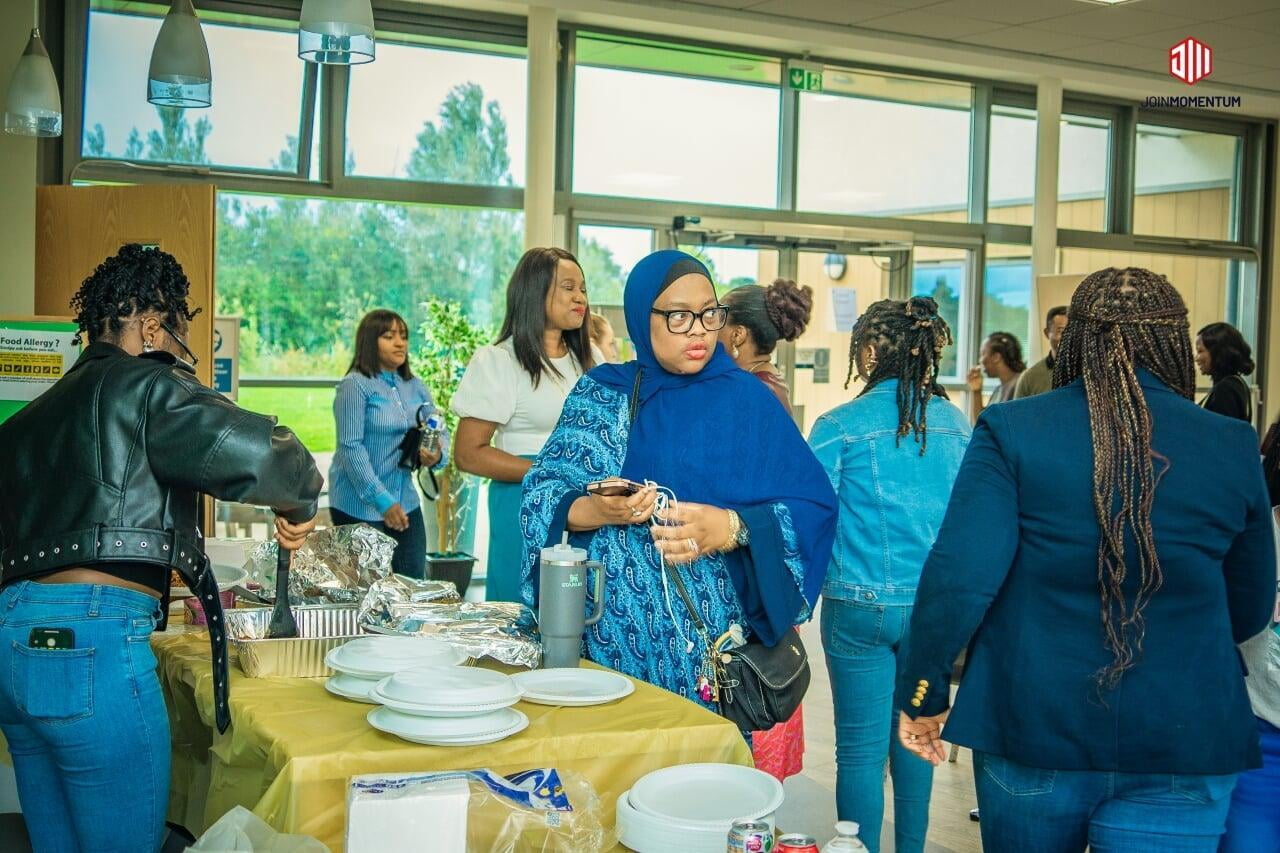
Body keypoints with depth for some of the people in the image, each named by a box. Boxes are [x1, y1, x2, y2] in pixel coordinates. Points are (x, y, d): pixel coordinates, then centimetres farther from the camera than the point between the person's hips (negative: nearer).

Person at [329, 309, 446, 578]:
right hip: (360, 505, -6)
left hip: (406, 502, 6)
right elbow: (351, 447, -16)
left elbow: (439, 433, 11)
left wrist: (436, 455, -14)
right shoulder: (355, 385, -10)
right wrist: (383, 501, -20)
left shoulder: (415, 387, 9)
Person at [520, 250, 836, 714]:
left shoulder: (745, 399, 0)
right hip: (610, 636, 2)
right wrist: (595, 510, -20)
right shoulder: (600, 394, 6)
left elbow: (812, 507, -7)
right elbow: (541, 496, 1)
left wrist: (732, 528, -23)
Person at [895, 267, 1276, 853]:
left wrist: (922, 695, -2)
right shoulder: (1232, 447, -1)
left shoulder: (1011, 430, -7)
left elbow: (960, 576, -15)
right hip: (1182, 745, 0)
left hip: (1031, 730, 0)